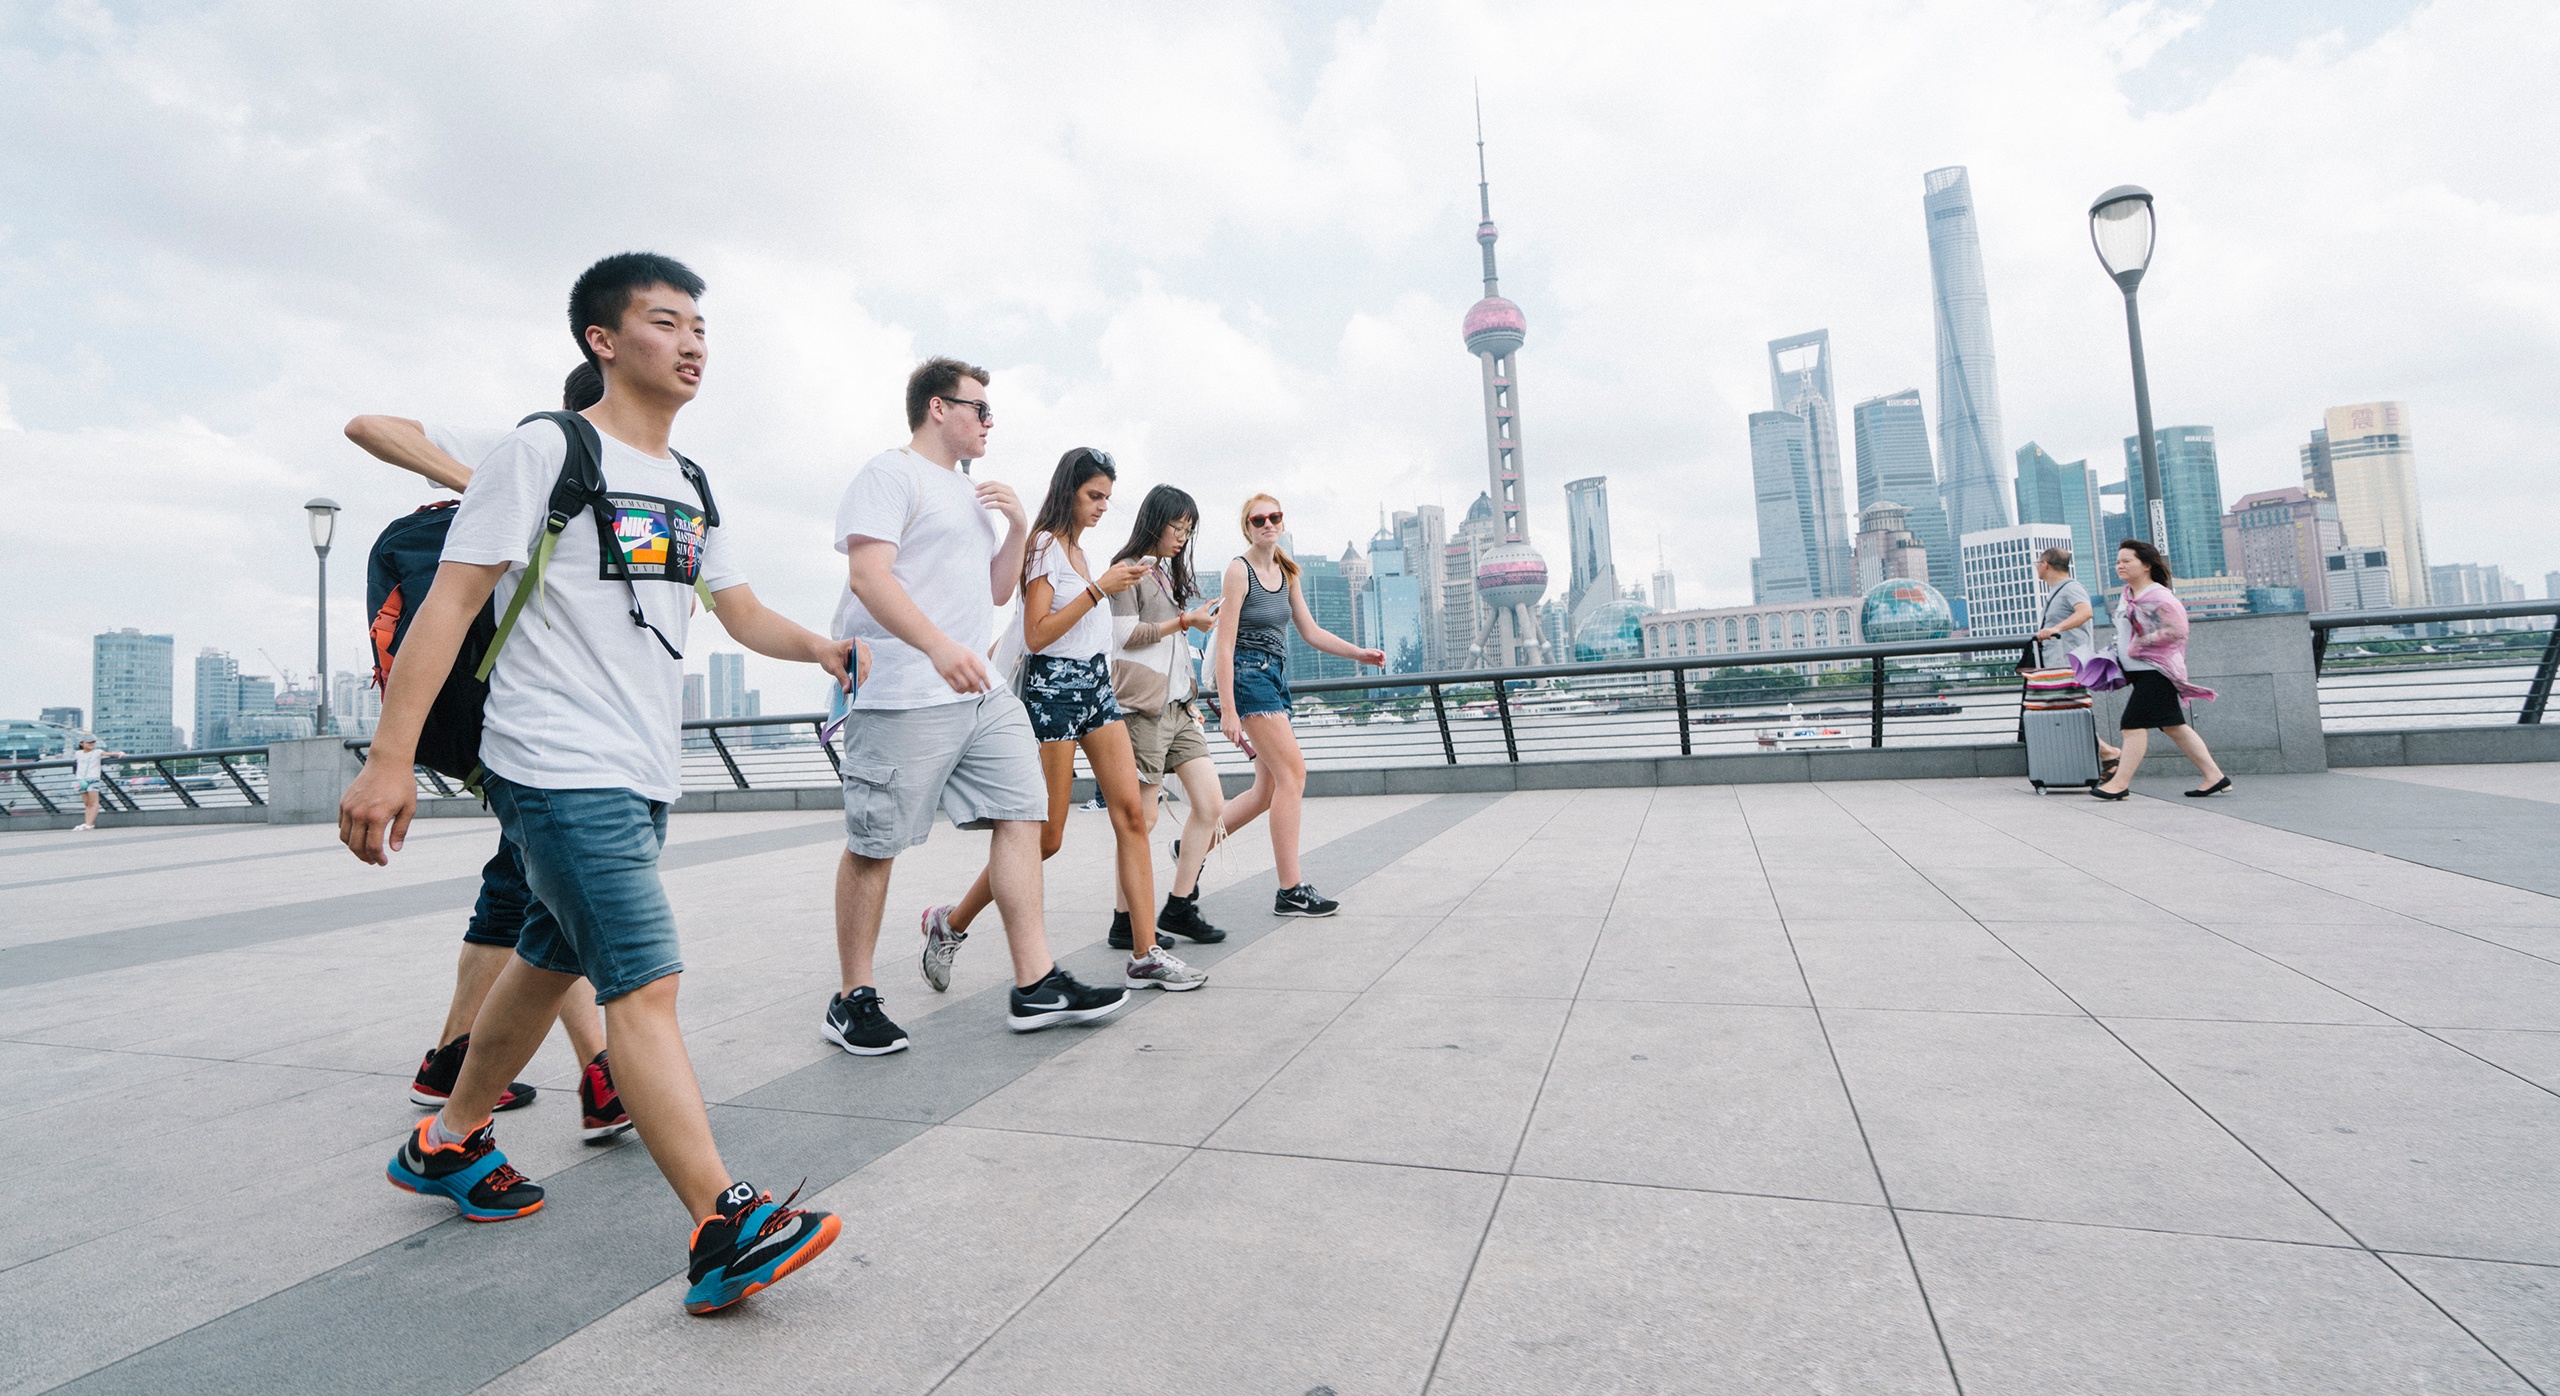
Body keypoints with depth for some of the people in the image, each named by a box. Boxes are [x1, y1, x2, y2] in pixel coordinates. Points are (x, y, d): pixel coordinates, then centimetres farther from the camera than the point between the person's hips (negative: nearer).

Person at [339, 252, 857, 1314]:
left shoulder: (690, 487, 16)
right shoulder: (546, 451, -6)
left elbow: (744, 616, 16)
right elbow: (450, 601, -10)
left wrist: (818, 648, -6)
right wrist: (390, 758, -16)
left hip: (643, 776, 8)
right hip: (560, 771, -8)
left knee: (552, 963, 19)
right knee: (646, 985, -14)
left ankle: (448, 1142, 40)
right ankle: (723, 1229, -14)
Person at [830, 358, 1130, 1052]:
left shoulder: (971, 493, 24)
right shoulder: (890, 473, -3)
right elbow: (868, 575, -17)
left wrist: (1018, 529, 10)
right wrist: (940, 647, -30)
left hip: (982, 694, 9)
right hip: (904, 698, -8)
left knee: (1022, 815, 1)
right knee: (874, 845, 0)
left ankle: (1035, 985, 5)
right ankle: (853, 1001, 14)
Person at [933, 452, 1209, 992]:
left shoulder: (1079, 548, 19)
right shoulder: (1045, 545, -8)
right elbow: (1037, 634, -17)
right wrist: (1099, 588, -18)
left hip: (1095, 684, 8)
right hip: (1053, 688, -8)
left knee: (1131, 812, -4)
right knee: (1045, 837, -3)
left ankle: (1145, 956, -2)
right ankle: (949, 924, 16)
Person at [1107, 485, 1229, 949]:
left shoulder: (1167, 574, 23)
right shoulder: (1128, 568, -2)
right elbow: (1126, 633, -12)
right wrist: (1184, 622, -10)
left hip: (1177, 705, 9)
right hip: (1144, 705, -8)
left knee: (1210, 803, 1)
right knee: (1143, 817, -6)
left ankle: (1179, 907, 10)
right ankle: (1125, 923, 5)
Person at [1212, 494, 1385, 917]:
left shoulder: (1286, 572, 13)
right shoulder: (1239, 570, -9)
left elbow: (1310, 631, 18)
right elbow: (1224, 646, -14)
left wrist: (1360, 653, 6)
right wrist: (1228, 710, -19)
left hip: (1277, 677, 8)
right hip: (1249, 676, -8)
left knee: (1269, 790, 8)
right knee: (1292, 773, -13)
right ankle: (1290, 891, -8)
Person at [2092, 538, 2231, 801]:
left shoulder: (2159, 597, -14)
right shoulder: (2128, 595, 13)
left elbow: (2177, 631, -20)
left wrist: (2140, 643, -18)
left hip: (2155, 671, -10)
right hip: (2138, 670, 10)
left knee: (2133, 723, -11)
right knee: (2174, 726, 12)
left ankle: (2120, 783, -8)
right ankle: (2214, 776, 18)